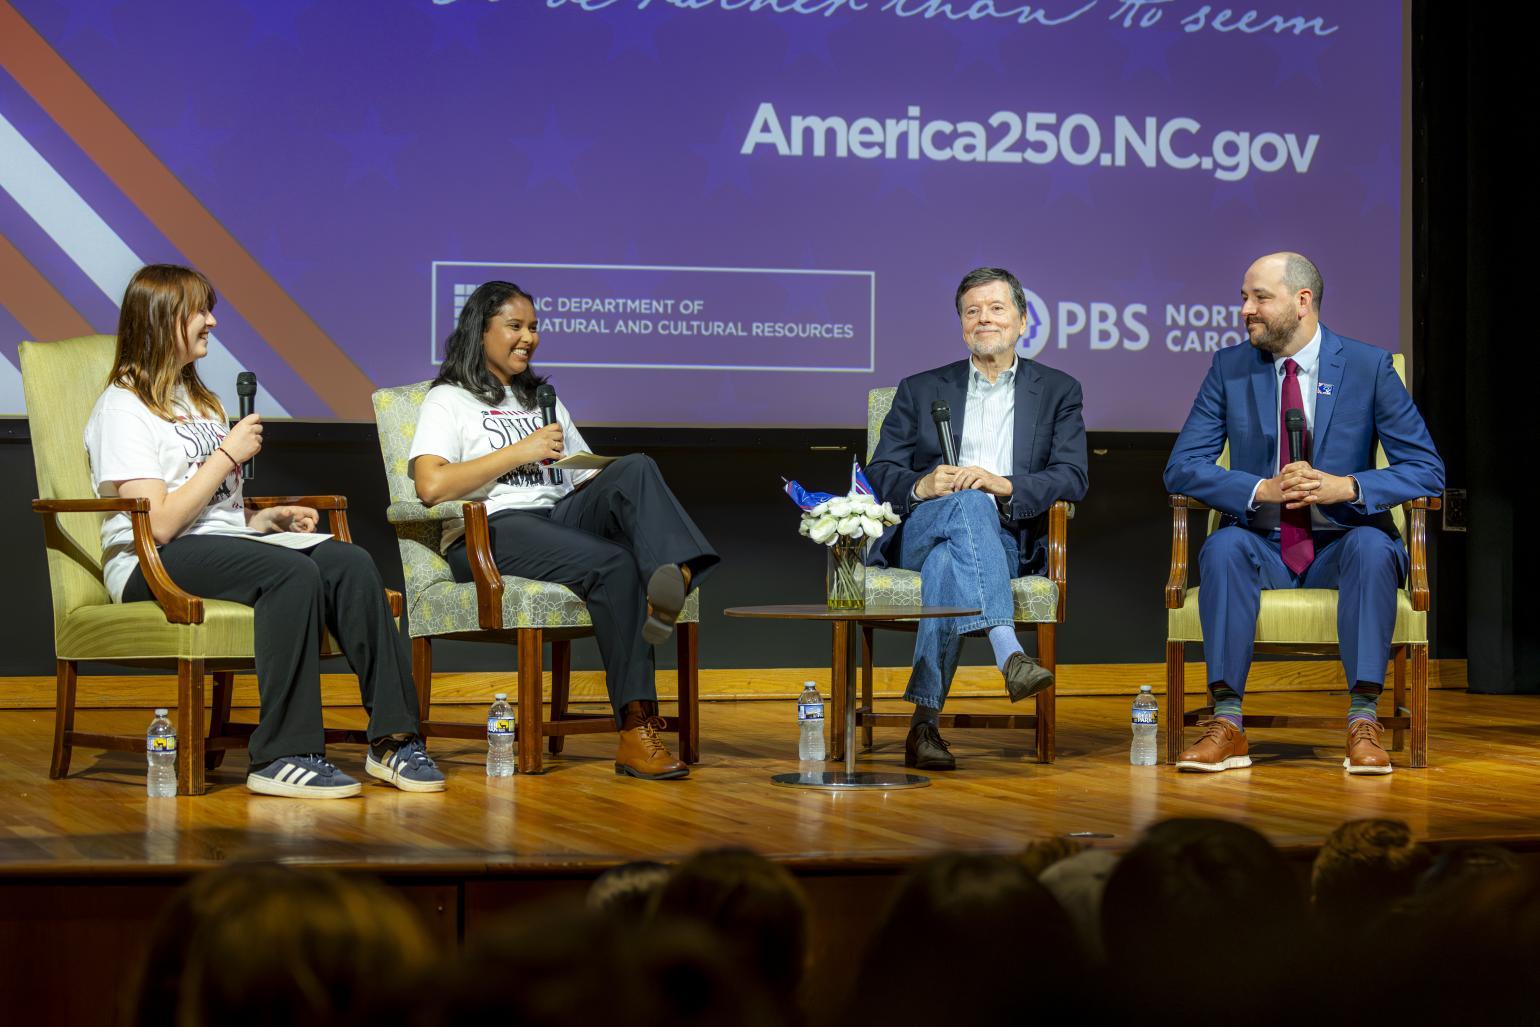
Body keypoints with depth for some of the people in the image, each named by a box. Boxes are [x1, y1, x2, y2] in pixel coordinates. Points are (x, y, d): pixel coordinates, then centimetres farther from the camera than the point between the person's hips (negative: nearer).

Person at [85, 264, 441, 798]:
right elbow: (160, 523, -16)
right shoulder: (122, 409, -5)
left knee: (350, 564, -19)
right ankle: (283, 756, -34)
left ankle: (392, 738, -22)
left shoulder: (197, 400, 24)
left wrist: (264, 518, 7)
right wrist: (230, 454, -9)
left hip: (225, 544, 8)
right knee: (292, 573, -34)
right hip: (154, 566, -8)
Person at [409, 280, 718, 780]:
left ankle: (674, 578, -57)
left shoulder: (543, 400, 32)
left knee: (636, 468, -25)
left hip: (564, 515, 6)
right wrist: (520, 451, -7)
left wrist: (604, 482, 3)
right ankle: (636, 730, -39)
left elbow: (586, 478, 29)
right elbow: (431, 485, -9)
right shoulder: (448, 401, 9)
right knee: (612, 564, -34)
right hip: (492, 532, -6)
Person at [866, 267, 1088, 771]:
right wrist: (922, 486, -13)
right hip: (919, 533, 0)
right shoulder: (920, 390, 23)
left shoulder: (1058, 391, 19)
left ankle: (924, 722, -49)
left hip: (1008, 541, 0)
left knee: (947, 562, -38)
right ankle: (1009, 653, -58)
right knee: (968, 504, -38)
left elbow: (1071, 478, 3)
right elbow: (880, 472, 12)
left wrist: (1006, 485, -17)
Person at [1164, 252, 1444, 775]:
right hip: (1262, 546, 1)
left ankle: (1363, 724, -34)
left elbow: (1427, 470, -3)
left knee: (1372, 546, -35)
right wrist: (1261, 489, -19)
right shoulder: (1229, 368, 4)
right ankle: (1227, 724, -33)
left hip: (1340, 544, -1)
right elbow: (1181, 467, -1)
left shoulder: (1369, 366, -1)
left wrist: (1347, 487, -21)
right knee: (1223, 547, -32)